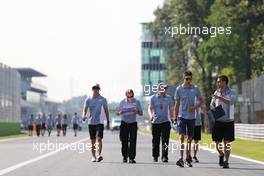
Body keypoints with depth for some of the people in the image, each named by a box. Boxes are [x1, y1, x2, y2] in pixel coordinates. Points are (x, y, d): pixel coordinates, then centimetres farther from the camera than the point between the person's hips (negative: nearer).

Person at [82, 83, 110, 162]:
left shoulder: (103, 99, 6)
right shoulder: (88, 99, 6)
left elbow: (106, 111, 12)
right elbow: (85, 109, -2)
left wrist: (108, 122, 9)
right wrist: (84, 116, -24)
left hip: (100, 122, -2)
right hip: (91, 122, 2)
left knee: (99, 138, -17)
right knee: (92, 141, 6)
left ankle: (99, 155, -28)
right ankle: (93, 157, 14)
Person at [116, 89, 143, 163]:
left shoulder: (136, 102, 2)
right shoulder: (122, 102, 2)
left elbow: (141, 113, 4)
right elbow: (117, 113, 6)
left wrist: (137, 111, -18)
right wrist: (120, 112, -18)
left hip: (133, 123, 0)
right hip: (124, 123, 0)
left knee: (132, 141, -8)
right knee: (124, 141, -1)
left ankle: (131, 158, -7)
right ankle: (124, 157, 12)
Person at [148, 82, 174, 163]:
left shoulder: (168, 98, 9)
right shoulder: (153, 98, 4)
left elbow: (171, 109, 18)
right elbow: (150, 108, -1)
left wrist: (172, 118, 9)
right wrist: (151, 115, -20)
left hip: (166, 121, 0)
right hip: (155, 122, 0)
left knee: (165, 140, -10)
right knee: (155, 141, 7)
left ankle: (164, 157, -10)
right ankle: (155, 156, 20)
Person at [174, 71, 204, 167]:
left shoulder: (195, 89, 3)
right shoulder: (179, 89, 1)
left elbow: (201, 101, 12)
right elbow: (177, 104, 8)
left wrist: (195, 107, -7)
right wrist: (175, 117, 7)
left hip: (192, 117, 2)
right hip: (182, 116, -2)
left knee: (189, 138, 9)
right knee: (182, 137, -13)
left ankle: (188, 158, 20)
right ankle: (181, 159, -18)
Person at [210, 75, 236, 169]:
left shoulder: (231, 93, -2)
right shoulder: (216, 92, 10)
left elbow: (230, 102, -21)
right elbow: (212, 104, 16)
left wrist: (219, 97, -29)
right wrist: (213, 107, -7)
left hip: (228, 121, -3)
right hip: (218, 121, 3)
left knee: (227, 142, -3)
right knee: (217, 142, 4)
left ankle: (226, 162, 4)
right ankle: (221, 155, 32)